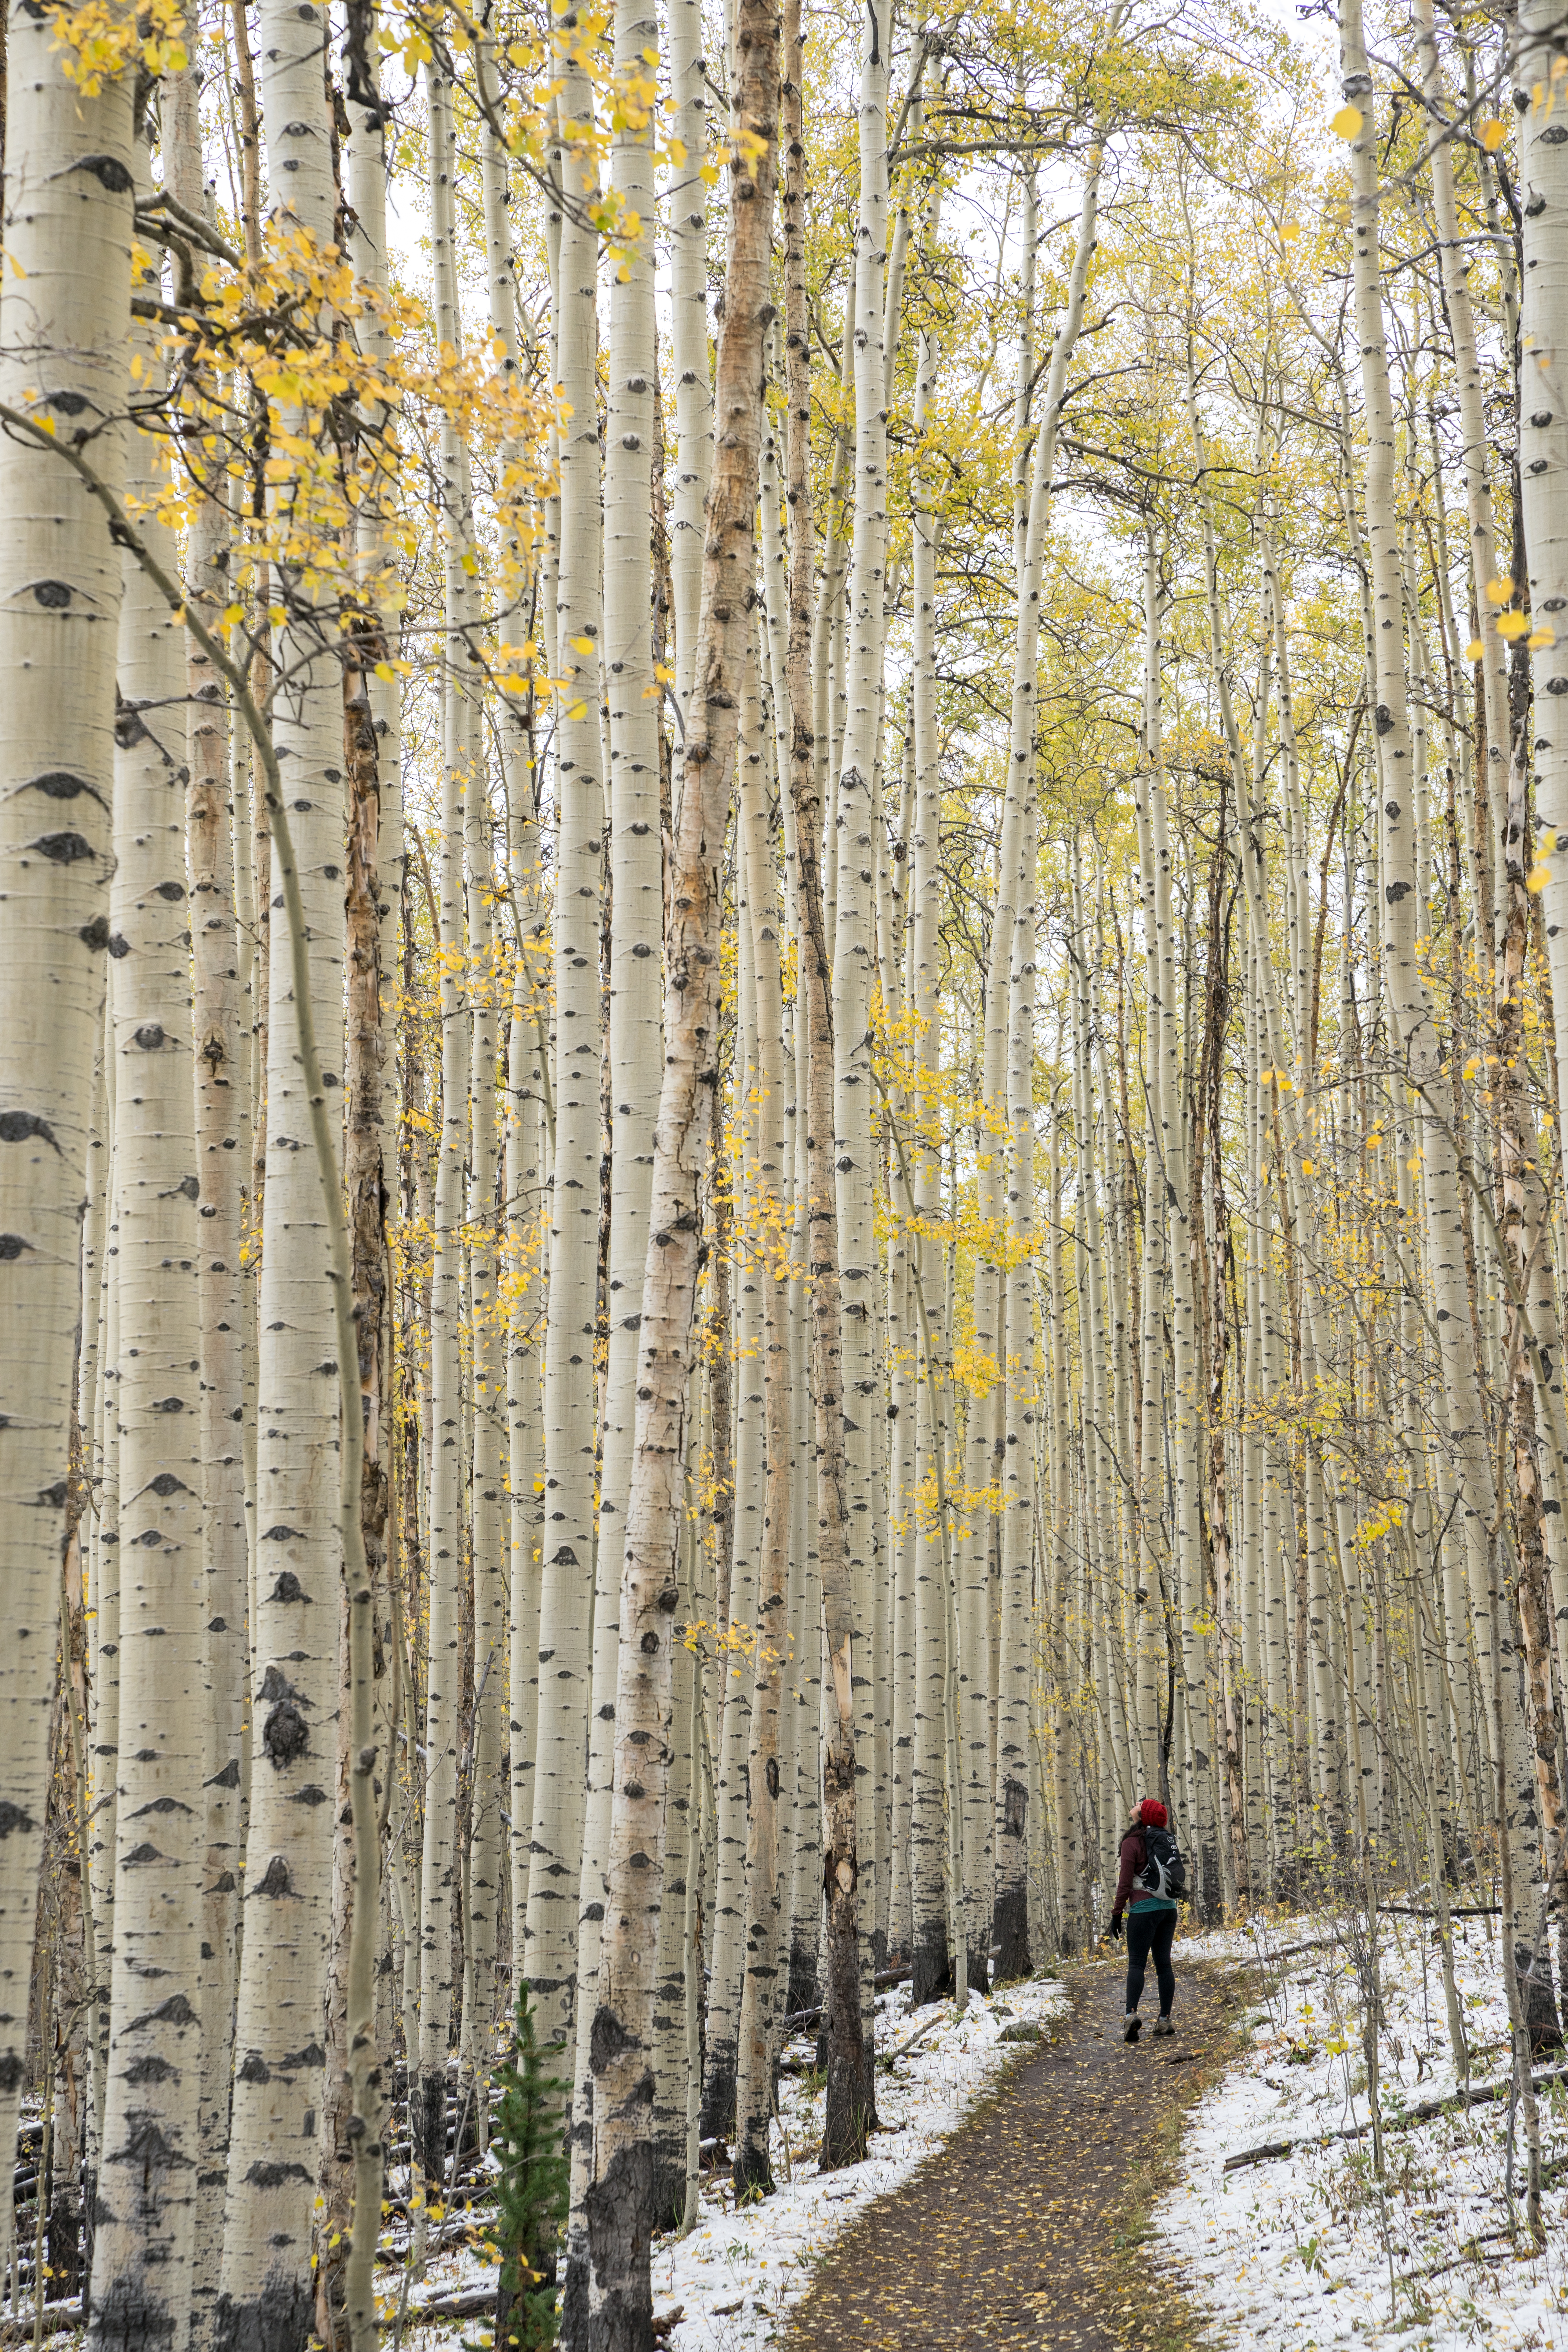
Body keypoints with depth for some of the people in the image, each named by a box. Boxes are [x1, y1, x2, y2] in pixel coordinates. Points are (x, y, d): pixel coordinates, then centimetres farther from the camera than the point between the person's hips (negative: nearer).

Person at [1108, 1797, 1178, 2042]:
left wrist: (1116, 1914, -3)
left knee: (1137, 1963, -7)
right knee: (1164, 1963, 8)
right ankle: (1165, 2019, 8)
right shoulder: (1166, 1841, 11)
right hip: (1169, 1908, 6)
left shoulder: (1133, 1843, -8)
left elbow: (1125, 1883, -10)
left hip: (1144, 1909, -6)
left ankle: (1132, 2013, -24)